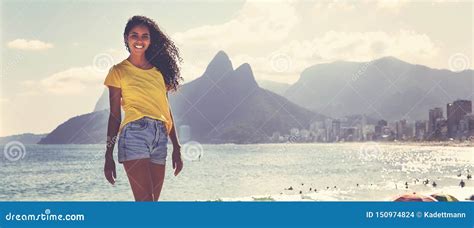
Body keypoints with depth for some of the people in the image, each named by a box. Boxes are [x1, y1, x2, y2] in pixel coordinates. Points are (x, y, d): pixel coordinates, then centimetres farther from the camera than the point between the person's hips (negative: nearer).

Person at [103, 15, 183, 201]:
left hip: (160, 137, 5)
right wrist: (108, 156, 1)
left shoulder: (159, 71, 18)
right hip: (134, 135, -5)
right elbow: (114, 115, 5)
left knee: (153, 200, 3)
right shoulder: (119, 71, 6)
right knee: (145, 201, -14)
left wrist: (176, 148, 15)